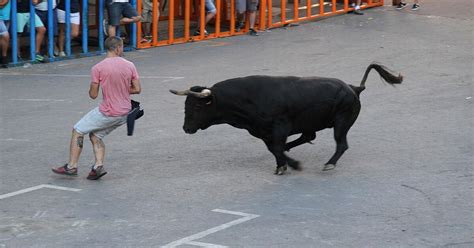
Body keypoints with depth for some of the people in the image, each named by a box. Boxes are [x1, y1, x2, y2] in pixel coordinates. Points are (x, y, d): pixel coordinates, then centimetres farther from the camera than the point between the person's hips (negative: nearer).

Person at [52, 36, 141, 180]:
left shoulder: (98, 68, -13)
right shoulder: (130, 66, -2)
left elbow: (93, 95, -9)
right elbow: (137, 89, 2)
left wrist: (91, 88, 13)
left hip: (107, 113, -5)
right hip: (124, 114, 5)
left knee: (78, 131, 12)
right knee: (95, 135, 21)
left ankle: (72, 167, 11)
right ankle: (98, 165, 3)